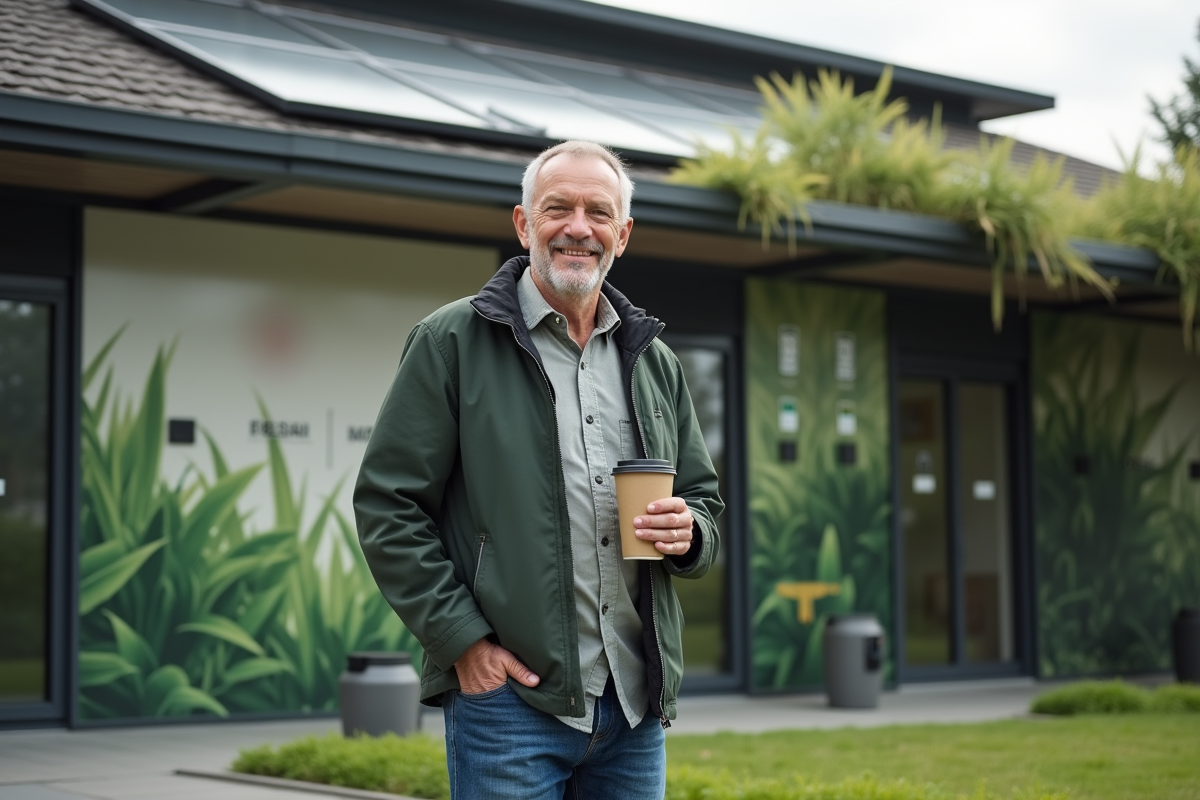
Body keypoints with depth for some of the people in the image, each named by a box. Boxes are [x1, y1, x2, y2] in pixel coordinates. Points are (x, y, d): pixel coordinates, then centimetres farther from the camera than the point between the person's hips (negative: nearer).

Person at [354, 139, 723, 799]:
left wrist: (688, 533, -4)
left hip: (636, 703, 5)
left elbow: (704, 500, 21)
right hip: (508, 695, -5)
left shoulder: (653, 361, 15)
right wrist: (463, 640, -12)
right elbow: (388, 505, -5)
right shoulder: (451, 342, -1)